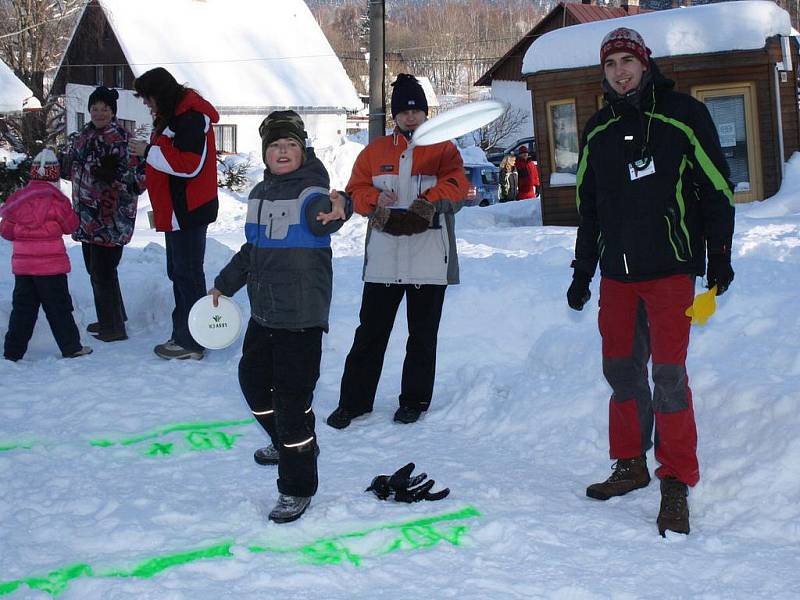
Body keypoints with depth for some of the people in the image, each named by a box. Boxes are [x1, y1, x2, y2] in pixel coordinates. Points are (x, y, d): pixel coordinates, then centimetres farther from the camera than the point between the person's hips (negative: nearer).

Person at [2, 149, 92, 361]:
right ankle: (71, 347, 9)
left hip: (22, 265, 5)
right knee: (58, 307, 4)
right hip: (50, 265, -4)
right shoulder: (56, 200, -11)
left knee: (22, 307, 11)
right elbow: (71, 225, 0)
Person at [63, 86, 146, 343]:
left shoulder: (122, 138, -14)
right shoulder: (86, 135, 11)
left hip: (111, 218, -9)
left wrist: (113, 175, -31)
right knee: (94, 269, 17)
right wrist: (58, 164, 6)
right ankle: (109, 319, 32)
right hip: (89, 216, 9)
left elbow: (139, 177, -18)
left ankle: (113, 328, 5)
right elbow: (74, 166, 24)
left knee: (103, 271, -6)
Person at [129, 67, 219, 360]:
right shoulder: (172, 115, 16)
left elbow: (190, 165, -24)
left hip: (187, 210, -11)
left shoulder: (190, 118, -17)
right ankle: (182, 334, 25)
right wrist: (147, 178, 12)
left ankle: (191, 343, 1)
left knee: (187, 274, -5)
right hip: (176, 210, 11)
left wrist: (149, 151, -17)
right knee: (178, 272, 16)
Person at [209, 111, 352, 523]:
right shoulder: (260, 194, 10)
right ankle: (286, 443, 48)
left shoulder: (311, 193, -13)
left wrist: (337, 210, -62)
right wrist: (225, 284, 31)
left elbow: (323, 215, -39)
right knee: (252, 379, 23)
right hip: (263, 312, 8)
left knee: (292, 398, -8)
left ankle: (297, 489, 4)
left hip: (301, 317, -8)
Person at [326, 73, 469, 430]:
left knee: (422, 334, 8)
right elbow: (357, 189, 7)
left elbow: (456, 184, -9)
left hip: (429, 258, -1)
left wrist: (428, 200, -22)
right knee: (370, 331, 4)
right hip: (383, 257, 1)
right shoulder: (376, 151, 11)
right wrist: (376, 200, -12)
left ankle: (415, 400, 21)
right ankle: (354, 401, 13)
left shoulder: (442, 149, 5)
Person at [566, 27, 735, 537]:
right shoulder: (598, 131, 12)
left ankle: (676, 485, -2)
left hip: (671, 269, -5)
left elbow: (717, 189, -1)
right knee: (621, 370, 8)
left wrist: (719, 257, -5)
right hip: (616, 272, 5)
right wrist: (582, 270, 16)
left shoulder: (684, 115, -3)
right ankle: (631, 465, 23)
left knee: (668, 375, -10)